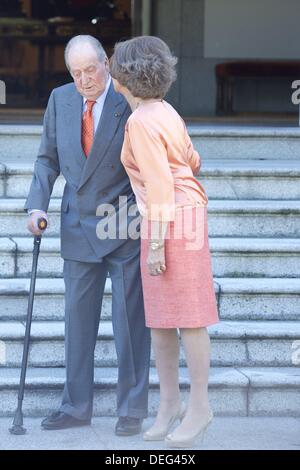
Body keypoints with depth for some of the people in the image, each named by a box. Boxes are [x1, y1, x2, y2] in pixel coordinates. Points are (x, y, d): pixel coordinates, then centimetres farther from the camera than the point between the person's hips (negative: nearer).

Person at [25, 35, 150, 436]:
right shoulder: (60, 99, 2)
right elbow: (48, 158, 9)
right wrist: (37, 205, -3)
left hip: (125, 227, -5)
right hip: (79, 228, 5)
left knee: (130, 320, 1)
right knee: (78, 319, 10)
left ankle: (132, 410, 10)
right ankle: (76, 406, 20)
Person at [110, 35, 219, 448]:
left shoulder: (142, 122, -16)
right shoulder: (163, 111, 11)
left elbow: (160, 187, -19)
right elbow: (192, 161, 20)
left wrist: (155, 245, -17)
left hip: (174, 222, -10)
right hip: (170, 221, 10)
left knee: (187, 316, -3)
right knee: (158, 317, 10)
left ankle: (200, 406, 4)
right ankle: (170, 401, 16)